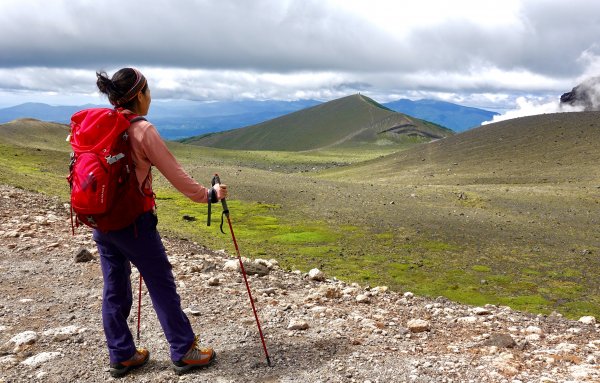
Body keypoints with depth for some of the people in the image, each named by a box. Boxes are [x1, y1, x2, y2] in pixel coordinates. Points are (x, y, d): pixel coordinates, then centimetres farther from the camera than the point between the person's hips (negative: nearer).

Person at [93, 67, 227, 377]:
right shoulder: (142, 130, -14)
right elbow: (175, 174, -12)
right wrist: (208, 194, 1)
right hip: (134, 221, -7)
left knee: (114, 288, 14)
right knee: (162, 285, 5)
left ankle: (121, 356, 25)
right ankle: (184, 352, 16)